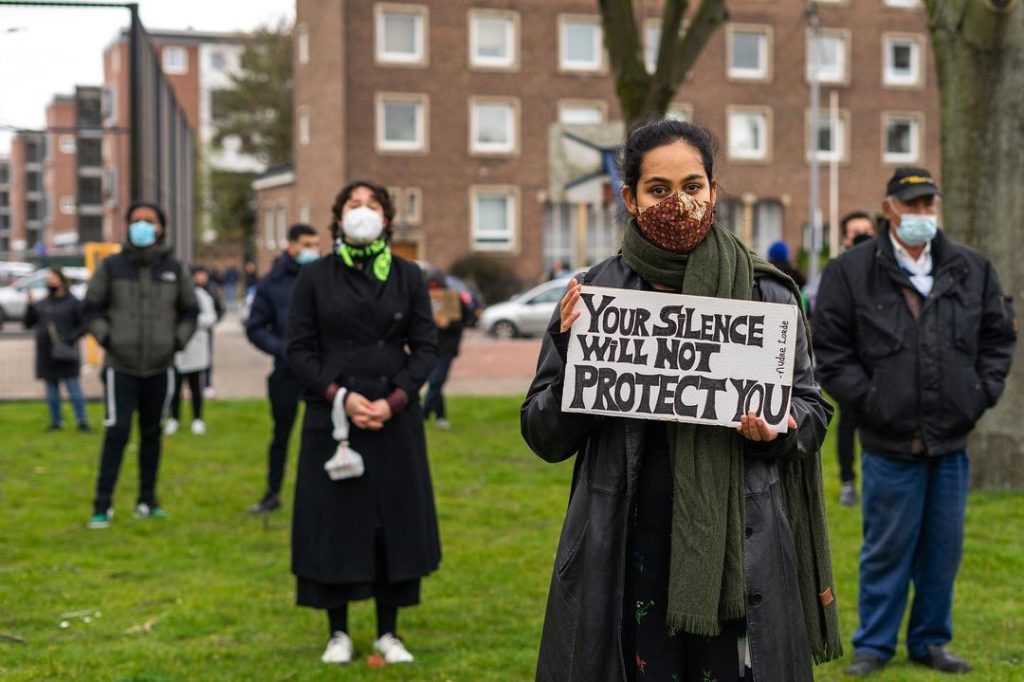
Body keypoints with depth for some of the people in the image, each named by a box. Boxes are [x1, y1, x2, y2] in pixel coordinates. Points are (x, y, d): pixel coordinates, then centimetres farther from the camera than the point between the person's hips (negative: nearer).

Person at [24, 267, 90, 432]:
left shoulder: (72, 302, -3)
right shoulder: (41, 304, 12)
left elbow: (83, 326, -4)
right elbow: (28, 323, 10)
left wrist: (70, 339, -17)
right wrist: (30, 305, -3)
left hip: (65, 355, -5)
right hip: (46, 353, 5)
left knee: (73, 387, -5)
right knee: (51, 389, 9)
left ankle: (82, 421, -3)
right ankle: (56, 421, 17)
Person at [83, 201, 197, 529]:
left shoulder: (174, 269, 5)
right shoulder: (111, 266, -1)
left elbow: (189, 310, 16)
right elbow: (92, 308, 6)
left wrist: (178, 339, 3)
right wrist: (106, 337, -5)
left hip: (160, 368, 3)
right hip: (120, 366, -3)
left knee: (152, 434, 10)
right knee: (117, 432, -8)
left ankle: (148, 501, 20)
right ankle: (102, 505, -2)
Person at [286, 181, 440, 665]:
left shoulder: (408, 277, 5)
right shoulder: (315, 278, 2)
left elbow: (426, 346, 3)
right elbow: (298, 349, -1)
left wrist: (394, 401, -11)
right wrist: (340, 396, -13)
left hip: (395, 420, 1)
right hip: (332, 419, -1)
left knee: (395, 520, 4)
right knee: (334, 521, 2)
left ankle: (388, 633, 16)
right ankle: (338, 633, 15)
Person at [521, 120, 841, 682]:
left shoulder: (765, 293, 2)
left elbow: (812, 408, 10)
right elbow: (545, 437, 2)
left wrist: (777, 431, -12)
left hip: (739, 547, 0)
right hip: (626, 550, 0)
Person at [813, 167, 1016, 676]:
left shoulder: (971, 269, 7)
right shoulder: (850, 272, -4)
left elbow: (999, 335, 15)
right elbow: (830, 353, -4)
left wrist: (981, 394, 4)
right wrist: (871, 404, -9)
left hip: (952, 440, 4)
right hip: (889, 441, -4)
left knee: (944, 548, 11)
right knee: (887, 548, 4)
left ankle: (930, 641, 26)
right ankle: (874, 645, 18)